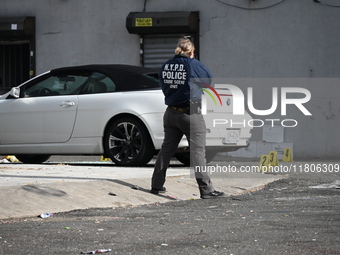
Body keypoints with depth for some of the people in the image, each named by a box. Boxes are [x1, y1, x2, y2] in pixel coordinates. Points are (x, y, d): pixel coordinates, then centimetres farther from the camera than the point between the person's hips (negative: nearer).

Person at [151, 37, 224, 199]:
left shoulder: (165, 66, 4)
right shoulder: (193, 65, -12)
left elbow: (163, 86, 11)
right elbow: (210, 80, -1)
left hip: (171, 113, 5)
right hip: (190, 114, -5)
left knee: (167, 149, 15)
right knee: (198, 152, -3)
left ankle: (157, 185, 19)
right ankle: (206, 190, -4)